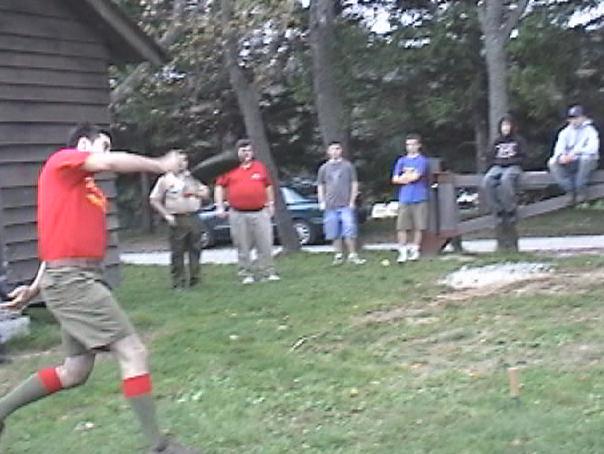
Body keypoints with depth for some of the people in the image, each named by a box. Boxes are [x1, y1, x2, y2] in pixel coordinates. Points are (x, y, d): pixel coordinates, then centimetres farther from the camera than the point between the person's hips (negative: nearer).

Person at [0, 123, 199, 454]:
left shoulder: (90, 192, 22)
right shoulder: (61, 161, -1)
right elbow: (112, 163, -20)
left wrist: (35, 289, 20)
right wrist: (161, 165, -10)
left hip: (82, 280, 10)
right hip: (71, 280, -10)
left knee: (76, 371, 16)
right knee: (132, 353, -12)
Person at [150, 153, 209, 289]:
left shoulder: (193, 177, 14)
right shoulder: (165, 179, 3)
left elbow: (206, 193, 16)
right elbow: (154, 200, 1)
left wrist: (195, 192, -4)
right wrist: (166, 215, -8)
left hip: (194, 218, 4)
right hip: (177, 220, -3)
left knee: (195, 249, 5)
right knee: (177, 252, -3)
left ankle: (195, 278, 14)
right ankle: (178, 282, 2)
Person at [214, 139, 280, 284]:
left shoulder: (260, 167, 10)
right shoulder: (229, 169, 4)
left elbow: (268, 186, 18)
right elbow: (219, 187, 8)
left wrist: (271, 204, 15)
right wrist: (220, 207, 0)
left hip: (260, 212, 1)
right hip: (238, 215, -1)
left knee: (265, 245, 0)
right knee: (243, 247, 4)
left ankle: (267, 272, 8)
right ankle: (246, 274, 13)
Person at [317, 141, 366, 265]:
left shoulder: (348, 166, 5)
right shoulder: (324, 168, 11)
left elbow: (354, 184, 4)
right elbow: (320, 186, 15)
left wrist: (352, 201, -4)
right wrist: (322, 202, 4)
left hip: (346, 205, -2)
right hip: (330, 206, 2)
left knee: (349, 232, -8)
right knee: (335, 233, 5)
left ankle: (352, 255, -2)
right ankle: (338, 255, 13)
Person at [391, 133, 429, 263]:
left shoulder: (423, 161, 0)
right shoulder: (401, 161, 14)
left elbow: (416, 176, -12)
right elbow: (395, 179, 6)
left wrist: (404, 177, 3)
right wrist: (410, 177, -4)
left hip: (419, 199, -3)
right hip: (404, 199, 3)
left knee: (419, 226, 1)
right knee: (401, 226, -3)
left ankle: (415, 250, 12)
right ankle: (403, 252, -1)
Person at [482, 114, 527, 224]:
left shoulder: (519, 140, 14)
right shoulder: (497, 141, 24)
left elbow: (522, 157, 4)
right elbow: (489, 158, 19)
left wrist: (509, 161, -8)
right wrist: (498, 162, 0)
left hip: (513, 167, -3)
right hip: (497, 167, 4)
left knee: (505, 180, -41)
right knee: (487, 181, -33)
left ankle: (510, 211, -29)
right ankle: (498, 211, -26)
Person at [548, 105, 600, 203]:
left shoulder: (590, 131, 1)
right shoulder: (565, 132, 13)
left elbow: (593, 148, -17)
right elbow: (559, 148, 1)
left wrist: (575, 153, -31)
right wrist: (561, 156, -25)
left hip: (585, 164, -4)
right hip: (569, 163, 4)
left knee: (586, 158, -38)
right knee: (552, 163, -23)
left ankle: (580, 191, -23)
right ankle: (570, 191, -22)